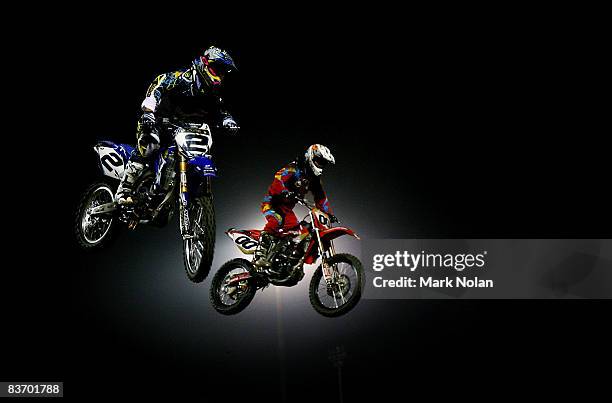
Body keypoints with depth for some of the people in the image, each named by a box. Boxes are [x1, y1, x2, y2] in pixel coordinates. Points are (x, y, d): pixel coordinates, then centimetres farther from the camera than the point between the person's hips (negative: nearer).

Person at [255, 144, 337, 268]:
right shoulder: (294, 168, -16)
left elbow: (320, 197, 17)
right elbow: (279, 178, -32)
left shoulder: (314, 178, 11)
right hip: (272, 201, -9)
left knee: (295, 229, -2)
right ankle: (260, 256, -40)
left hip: (287, 207, 9)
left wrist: (329, 213, 9)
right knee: (276, 221, -33)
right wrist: (286, 192, -50)